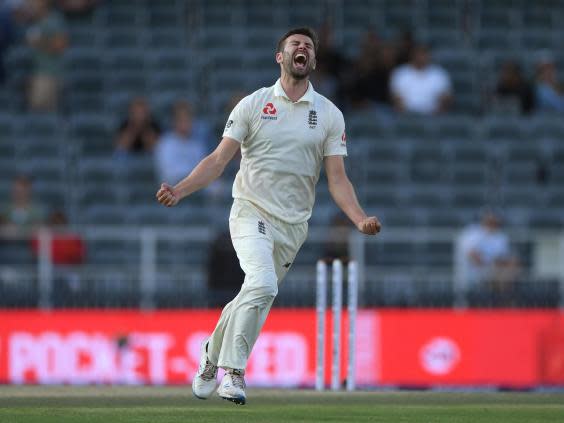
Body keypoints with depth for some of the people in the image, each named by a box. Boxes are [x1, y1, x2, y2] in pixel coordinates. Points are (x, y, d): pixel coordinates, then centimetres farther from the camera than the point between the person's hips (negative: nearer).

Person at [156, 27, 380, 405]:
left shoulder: (329, 115, 7)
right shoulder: (253, 104, 3)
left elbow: (337, 178, 2)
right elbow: (219, 160, -1)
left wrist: (360, 219, -15)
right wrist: (180, 191, -16)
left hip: (293, 225, 3)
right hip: (251, 213, -3)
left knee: (253, 299, 5)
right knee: (263, 285, -25)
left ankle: (213, 355, 30)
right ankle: (233, 370, -16)